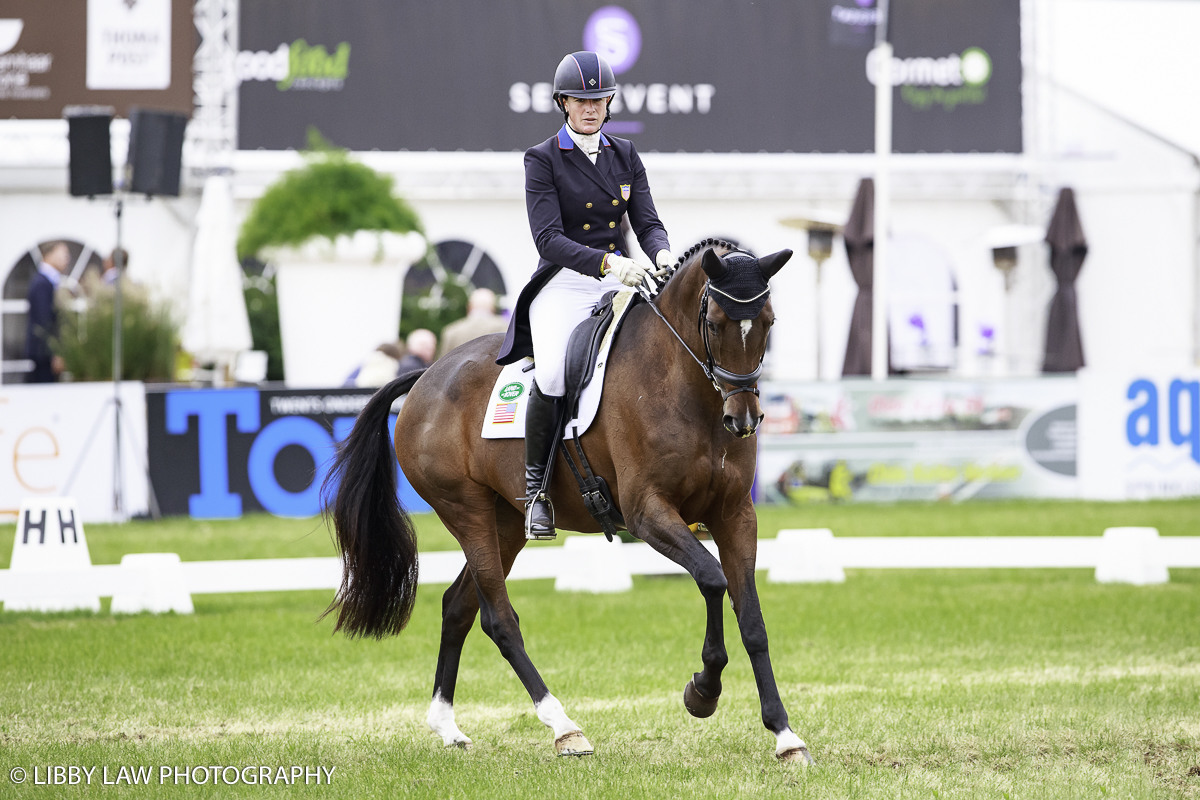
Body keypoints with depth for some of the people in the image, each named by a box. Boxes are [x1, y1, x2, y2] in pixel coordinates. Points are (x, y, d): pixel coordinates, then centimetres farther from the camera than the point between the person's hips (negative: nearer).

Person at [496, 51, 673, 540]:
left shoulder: (625, 156, 14)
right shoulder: (542, 160, -1)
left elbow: (647, 223, 7)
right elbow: (549, 240, -12)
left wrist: (661, 253, -17)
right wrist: (606, 262, -27)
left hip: (619, 284, 5)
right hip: (564, 284, -5)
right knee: (554, 374, -32)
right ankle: (535, 485, -14)